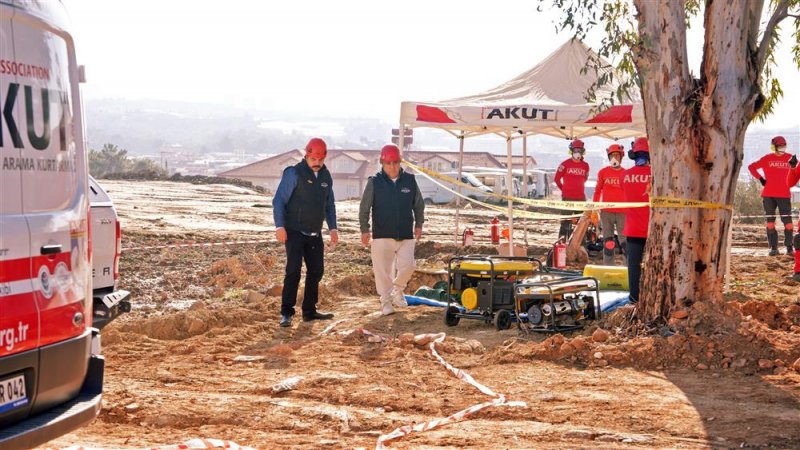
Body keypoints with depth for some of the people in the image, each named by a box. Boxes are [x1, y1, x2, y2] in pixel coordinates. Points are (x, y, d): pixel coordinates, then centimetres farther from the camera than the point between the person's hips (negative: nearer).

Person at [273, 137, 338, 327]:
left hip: (315, 234, 7)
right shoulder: (294, 173, -10)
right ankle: (286, 313, -9)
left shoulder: (326, 176, 9)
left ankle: (309, 311, 19)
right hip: (294, 232, -7)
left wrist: (333, 228, 11)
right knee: (293, 271, -12)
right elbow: (279, 201, -11)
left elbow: (329, 204, 19)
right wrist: (280, 226, -19)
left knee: (316, 271, 9)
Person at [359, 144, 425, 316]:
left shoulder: (410, 180, 4)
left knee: (407, 265, -5)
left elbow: (419, 205, 14)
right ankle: (386, 302, 10)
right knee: (383, 269, -1)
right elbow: (364, 208, 1)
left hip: (406, 235, 2)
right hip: (382, 235, -2)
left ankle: (397, 289, 22)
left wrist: (418, 224, 8)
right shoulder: (374, 182, -3)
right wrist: (364, 229, -4)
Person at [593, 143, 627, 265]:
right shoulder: (603, 172, 4)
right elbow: (597, 191, 8)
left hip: (623, 212, 0)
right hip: (606, 212, 0)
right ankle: (608, 267, 8)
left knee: (625, 240, -3)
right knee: (608, 241, 3)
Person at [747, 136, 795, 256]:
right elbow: (751, 167, 13)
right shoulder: (767, 158, 3)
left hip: (784, 195, 0)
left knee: (787, 221, -5)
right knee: (770, 221, 3)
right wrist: (760, 179, 3)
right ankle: (773, 248, 8)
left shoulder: (789, 158, 3)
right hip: (768, 195, 0)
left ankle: (789, 247, 3)